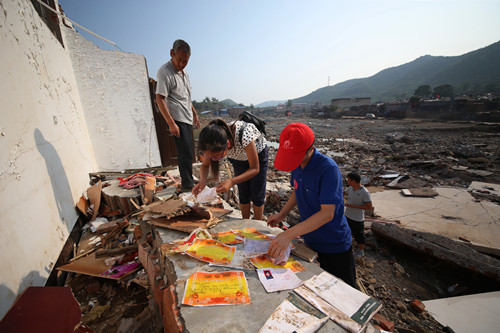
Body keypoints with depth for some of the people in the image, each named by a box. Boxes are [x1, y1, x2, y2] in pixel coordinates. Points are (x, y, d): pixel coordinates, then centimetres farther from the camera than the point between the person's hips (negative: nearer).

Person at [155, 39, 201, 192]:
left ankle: (188, 182, 27)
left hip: (187, 119, 9)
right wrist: (171, 123, -22)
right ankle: (187, 184, 2)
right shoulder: (164, 72, -11)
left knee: (189, 152, 13)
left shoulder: (184, 72, 17)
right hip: (177, 120, -9)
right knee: (186, 153, -11)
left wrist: (195, 114, 23)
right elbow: (160, 99, -17)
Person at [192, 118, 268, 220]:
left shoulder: (244, 136, -46)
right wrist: (203, 179, -37)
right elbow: (205, 166, -14)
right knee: (243, 194, 4)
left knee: (257, 195, 0)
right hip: (239, 157, 4)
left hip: (258, 153, -3)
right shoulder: (214, 144, -32)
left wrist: (232, 181, -47)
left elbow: (255, 169, -33)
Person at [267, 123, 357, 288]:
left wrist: (288, 234, -36)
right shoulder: (297, 164, -6)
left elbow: (327, 213, -32)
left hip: (334, 245, -6)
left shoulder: (328, 169, -29)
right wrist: (281, 214, -2)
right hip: (310, 241, 6)